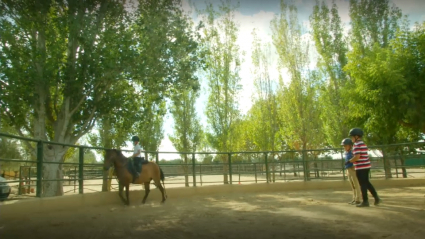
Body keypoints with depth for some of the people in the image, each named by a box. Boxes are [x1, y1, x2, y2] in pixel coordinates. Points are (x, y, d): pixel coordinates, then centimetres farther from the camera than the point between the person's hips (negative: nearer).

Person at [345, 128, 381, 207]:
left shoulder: (357, 145, -15)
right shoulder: (363, 144, 14)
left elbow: (357, 156, -23)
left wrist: (349, 161, -11)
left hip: (361, 167, -9)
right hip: (366, 166, 9)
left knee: (363, 184, 0)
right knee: (367, 183, 19)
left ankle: (365, 201, 8)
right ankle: (376, 197, 18)